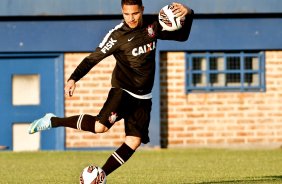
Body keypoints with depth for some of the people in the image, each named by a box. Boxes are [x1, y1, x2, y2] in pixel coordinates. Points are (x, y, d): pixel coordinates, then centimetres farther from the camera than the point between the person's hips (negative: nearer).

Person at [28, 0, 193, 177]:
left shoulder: (153, 26, 3)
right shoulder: (117, 35, -13)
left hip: (143, 98, 5)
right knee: (100, 126, -27)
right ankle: (53, 121, -10)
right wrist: (73, 79, -29)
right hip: (122, 90, -5)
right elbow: (93, 58, -16)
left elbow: (182, 36, 13)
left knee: (134, 141, -7)